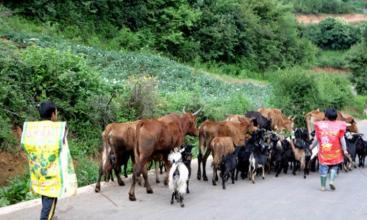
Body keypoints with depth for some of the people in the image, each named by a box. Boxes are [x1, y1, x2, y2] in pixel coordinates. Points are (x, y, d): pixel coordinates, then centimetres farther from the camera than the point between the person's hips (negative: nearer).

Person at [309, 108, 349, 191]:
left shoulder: (320, 125, -1)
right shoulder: (339, 125, -3)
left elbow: (316, 139, 3)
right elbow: (342, 139, -2)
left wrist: (312, 146, 18)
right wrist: (344, 150, 6)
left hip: (323, 151, 0)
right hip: (335, 152, 0)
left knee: (323, 168, 7)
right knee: (334, 167, 16)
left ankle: (323, 186, 11)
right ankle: (332, 180, -4)